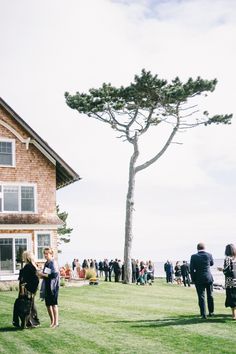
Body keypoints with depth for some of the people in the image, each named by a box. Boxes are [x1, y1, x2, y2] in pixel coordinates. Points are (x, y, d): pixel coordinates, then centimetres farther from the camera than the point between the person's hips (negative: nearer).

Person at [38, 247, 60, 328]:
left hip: (53, 286, -8)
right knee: (48, 304, 11)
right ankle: (52, 321, 23)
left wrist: (43, 274, -18)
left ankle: (56, 322, 2)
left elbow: (54, 275, -22)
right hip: (46, 286, 8)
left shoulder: (53, 263, -12)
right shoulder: (46, 263, 14)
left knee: (53, 304, -4)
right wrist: (41, 275, 4)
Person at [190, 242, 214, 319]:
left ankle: (203, 314, 1)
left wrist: (193, 280, 0)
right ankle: (211, 312, 28)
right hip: (209, 278, 2)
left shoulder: (194, 256, -9)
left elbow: (191, 269, -8)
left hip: (199, 279, -2)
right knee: (210, 296, 17)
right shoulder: (209, 255, -4)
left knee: (201, 297, 3)